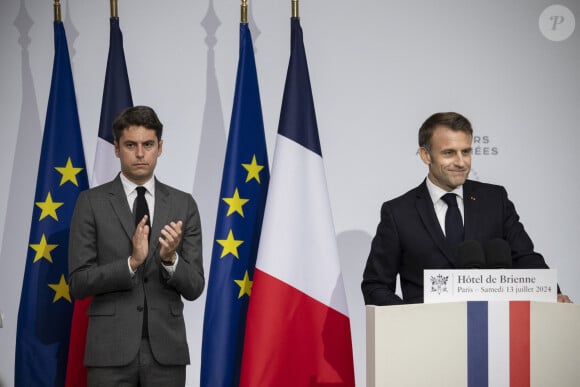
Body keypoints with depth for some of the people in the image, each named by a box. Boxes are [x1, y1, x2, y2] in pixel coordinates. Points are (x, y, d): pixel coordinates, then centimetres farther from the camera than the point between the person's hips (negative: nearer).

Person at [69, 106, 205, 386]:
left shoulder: (183, 205, 6)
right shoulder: (92, 202, 0)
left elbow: (194, 288, 3)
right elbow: (78, 283, -5)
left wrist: (170, 258, -16)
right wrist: (132, 262, -18)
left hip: (166, 348, 2)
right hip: (111, 350, -2)